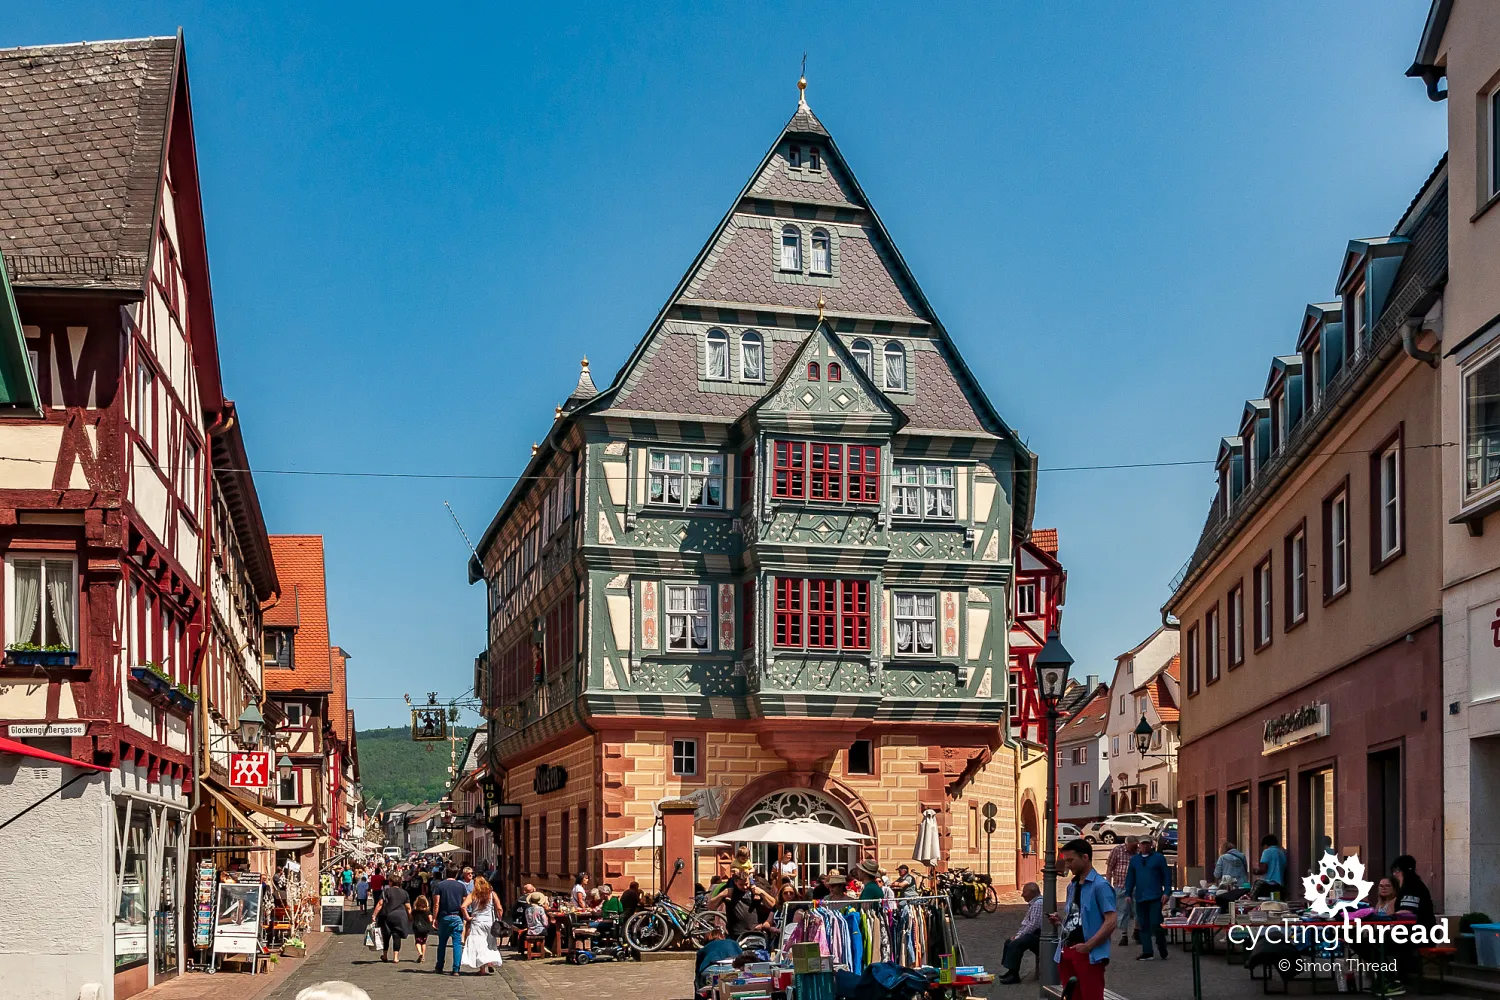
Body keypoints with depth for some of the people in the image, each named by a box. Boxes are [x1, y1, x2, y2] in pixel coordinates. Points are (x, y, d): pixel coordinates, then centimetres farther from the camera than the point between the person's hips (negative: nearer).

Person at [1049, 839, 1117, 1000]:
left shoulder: (1100, 886, -11)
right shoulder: (1071, 886, 14)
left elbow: (1110, 922, -17)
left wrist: (1088, 946, -20)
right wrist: (1060, 920, 4)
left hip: (1089, 955, -8)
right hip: (1066, 952, 8)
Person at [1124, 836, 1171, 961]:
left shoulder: (1159, 858, 2)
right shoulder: (1134, 860, 14)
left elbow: (1167, 875, 0)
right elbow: (1130, 878, 18)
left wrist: (1166, 892, -7)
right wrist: (1128, 894, 12)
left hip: (1155, 898, -4)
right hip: (1140, 898, 4)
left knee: (1156, 924, -8)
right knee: (1144, 926, 6)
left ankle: (1163, 951, 8)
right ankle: (1146, 953, 10)